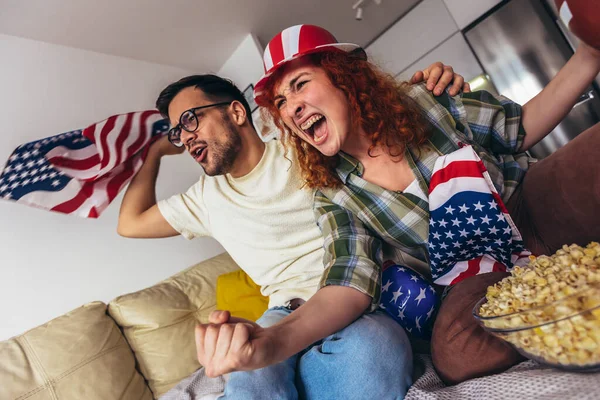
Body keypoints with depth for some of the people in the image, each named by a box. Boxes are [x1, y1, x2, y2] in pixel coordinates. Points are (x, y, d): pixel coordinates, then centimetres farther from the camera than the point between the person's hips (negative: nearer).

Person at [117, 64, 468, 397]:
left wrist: (427, 88, -13)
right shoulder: (207, 195, 16)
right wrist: (157, 150, 25)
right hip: (287, 313, 1)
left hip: (359, 296, 0)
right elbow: (131, 224, 23)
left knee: (370, 348, -36)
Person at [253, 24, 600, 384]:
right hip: (476, 279, 0)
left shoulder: (422, 100, -4)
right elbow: (348, 286, -19)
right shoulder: (335, 198, -7)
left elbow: (522, 129, 6)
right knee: (456, 350, -34)